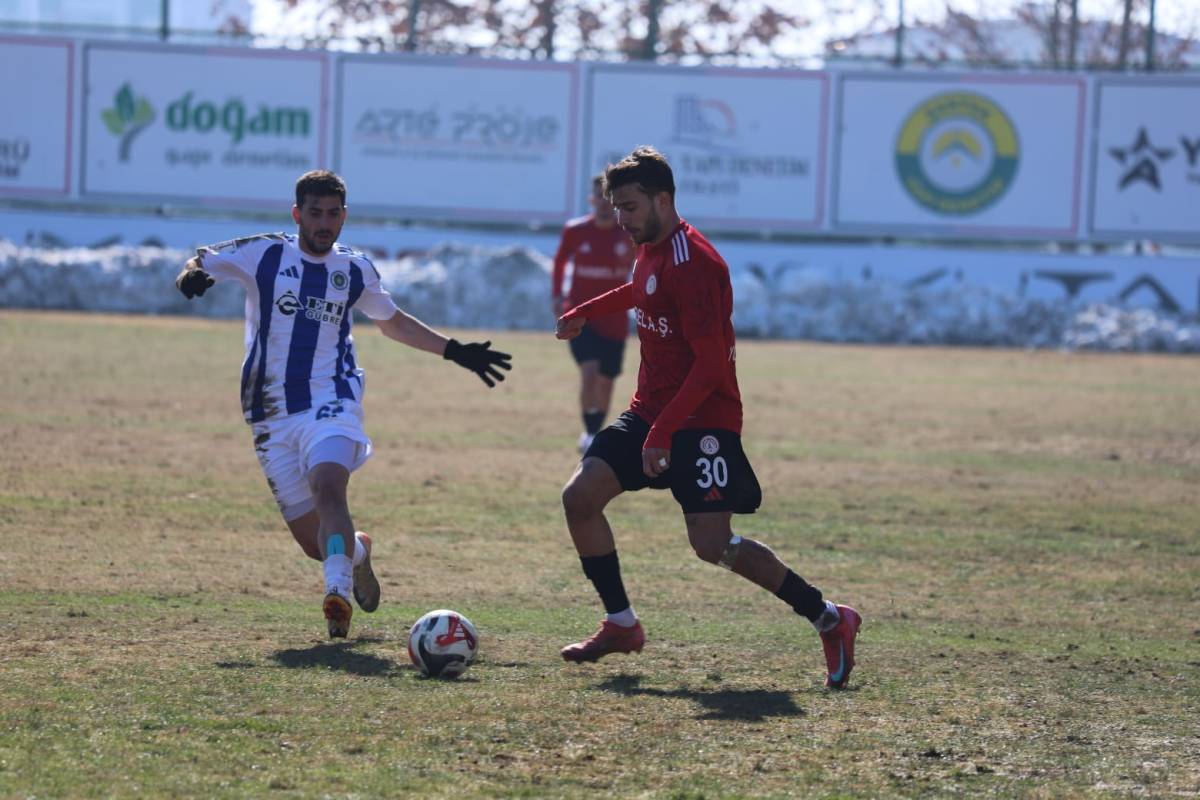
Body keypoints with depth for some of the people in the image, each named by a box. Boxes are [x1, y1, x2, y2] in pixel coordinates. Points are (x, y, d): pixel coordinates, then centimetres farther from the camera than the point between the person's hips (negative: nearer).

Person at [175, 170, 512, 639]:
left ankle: (338, 594, -42)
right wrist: (194, 273, -21)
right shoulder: (264, 254, 2)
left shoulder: (355, 270, 11)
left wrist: (456, 352, 22)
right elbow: (202, 262, 4)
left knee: (327, 486, -33)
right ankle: (358, 553, 35)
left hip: (331, 403, 0)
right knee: (312, 541, 1)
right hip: (273, 416, 0)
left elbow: (393, 323, 27)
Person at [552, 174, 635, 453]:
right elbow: (560, 262, 11)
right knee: (589, 371, -22)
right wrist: (557, 295, 1)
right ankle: (590, 433, -15)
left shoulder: (629, 232, -4)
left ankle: (594, 434, 28)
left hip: (614, 320, 2)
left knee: (606, 383, 9)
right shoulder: (575, 231, -3)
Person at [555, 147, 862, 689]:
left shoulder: (690, 262, -19)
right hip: (651, 411, 9)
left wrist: (664, 432, -27)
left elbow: (710, 364, -24)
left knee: (713, 546, -15)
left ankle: (831, 622, -2)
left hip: (701, 421, -9)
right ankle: (620, 625, 8)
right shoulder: (650, 249, 10)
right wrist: (585, 313, 47)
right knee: (579, 497, -4)